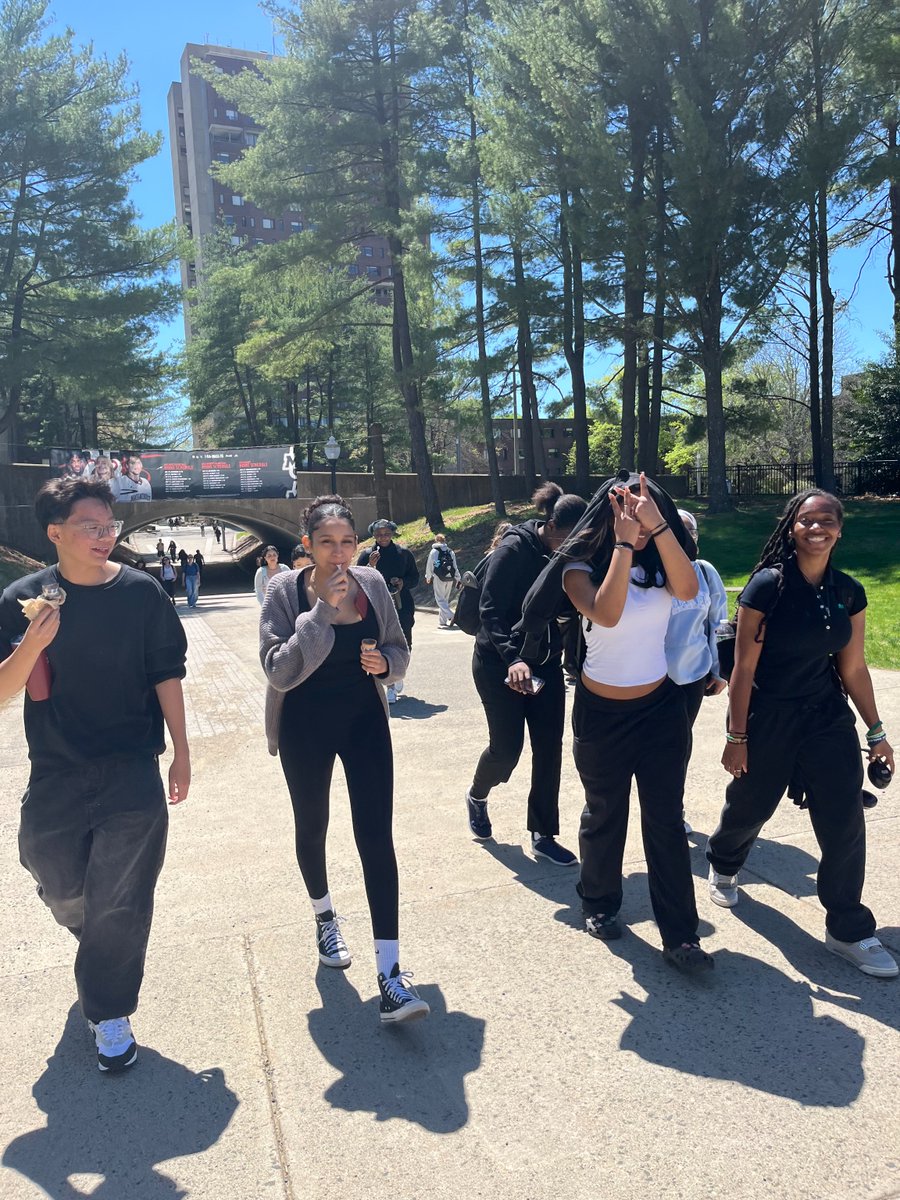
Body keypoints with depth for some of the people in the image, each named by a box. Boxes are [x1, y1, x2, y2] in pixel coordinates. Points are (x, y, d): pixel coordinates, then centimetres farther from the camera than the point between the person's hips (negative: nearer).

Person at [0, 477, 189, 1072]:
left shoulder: (141, 591, -7)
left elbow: (166, 674, 0)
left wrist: (181, 751, 0)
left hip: (132, 771, -2)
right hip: (55, 774, 2)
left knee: (120, 900, 1)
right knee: (63, 889, 18)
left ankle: (110, 1013, 21)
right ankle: (102, 952, 52)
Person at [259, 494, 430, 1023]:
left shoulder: (372, 583, -6)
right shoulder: (285, 590, -14)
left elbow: (400, 650, 6)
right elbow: (279, 671, -23)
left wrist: (384, 661, -18)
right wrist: (323, 612, -31)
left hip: (365, 718, 1)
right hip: (305, 725, -1)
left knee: (376, 834, -7)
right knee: (312, 827, 18)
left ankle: (390, 972, -2)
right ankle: (326, 918, 47)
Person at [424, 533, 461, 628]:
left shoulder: (433, 551, -6)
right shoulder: (450, 552, 5)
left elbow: (429, 566, 0)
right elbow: (455, 566, 7)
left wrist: (428, 577, 16)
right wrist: (457, 579, 15)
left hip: (438, 579, -4)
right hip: (450, 579, 4)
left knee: (440, 599, -2)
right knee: (445, 599, 12)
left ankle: (451, 616, -22)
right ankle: (442, 622, 14)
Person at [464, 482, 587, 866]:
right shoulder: (514, 550, -17)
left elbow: (567, 607, 5)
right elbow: (490, 610, -20)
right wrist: (512, 658, -32)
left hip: (545, 664, 5)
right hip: (499, 663, -5)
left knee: (549, 750, 3)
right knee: (506, 747, -1)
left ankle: (542, 835, 17)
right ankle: (477, 796, 33)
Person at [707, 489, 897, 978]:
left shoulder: (849, 591, -2)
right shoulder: (767, 585, -16)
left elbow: (853, 668, 6)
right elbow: (743, 667, -14)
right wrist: (736, 736, -12)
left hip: (828, 717, 4)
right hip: (768, 718, -3)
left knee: (845, 822, 0)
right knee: (749, 807, 16)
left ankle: (849, 930, 18)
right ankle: (722, 865, 48)